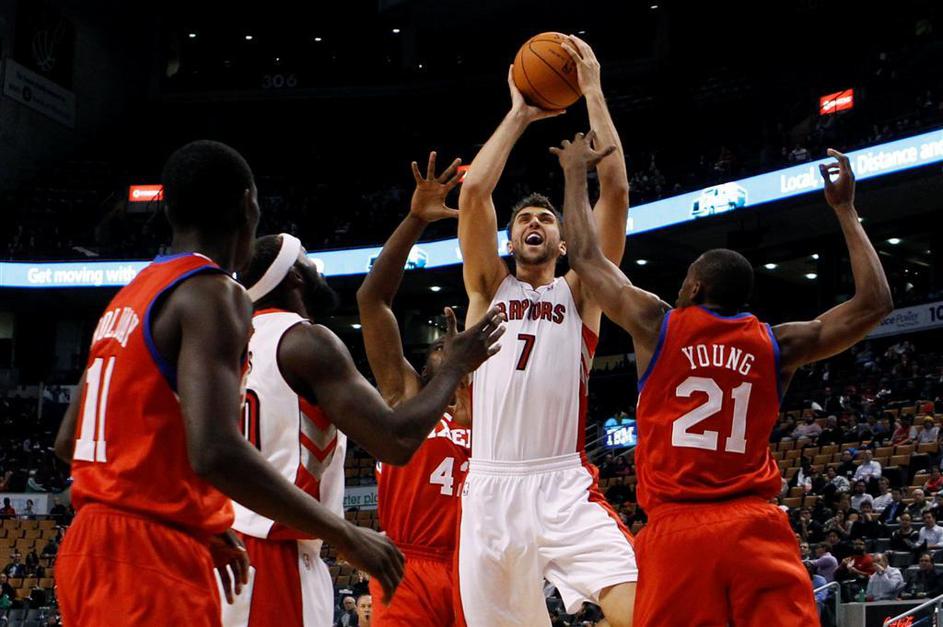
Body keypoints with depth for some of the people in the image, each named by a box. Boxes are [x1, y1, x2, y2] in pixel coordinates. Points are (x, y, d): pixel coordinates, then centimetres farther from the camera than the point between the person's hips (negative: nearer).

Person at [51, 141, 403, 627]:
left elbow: (67, 442, 21)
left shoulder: (129, 298, 16)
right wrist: (344, 536, -16)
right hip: (151, 560, -9)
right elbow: (216, 452, -25)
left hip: (95, 548, 9)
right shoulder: (213, 294, -11)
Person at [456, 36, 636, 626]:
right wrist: (518, 116, 8)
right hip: (490, 488, 2)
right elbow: (473, 192, 1)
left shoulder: (579, 291, 12)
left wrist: (593, 92, 3)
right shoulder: (489, 287, 15)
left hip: (565, 488, -2)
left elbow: (616, 190, 1)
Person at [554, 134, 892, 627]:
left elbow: (584, 255, 17)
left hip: (676, 530, -1)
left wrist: (575, 172, 30)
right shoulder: (777, 344, 8)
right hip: (756, 530, 1)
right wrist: (845, 209, 22)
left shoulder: (656, 326, 5)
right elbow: (874, 303, 16)